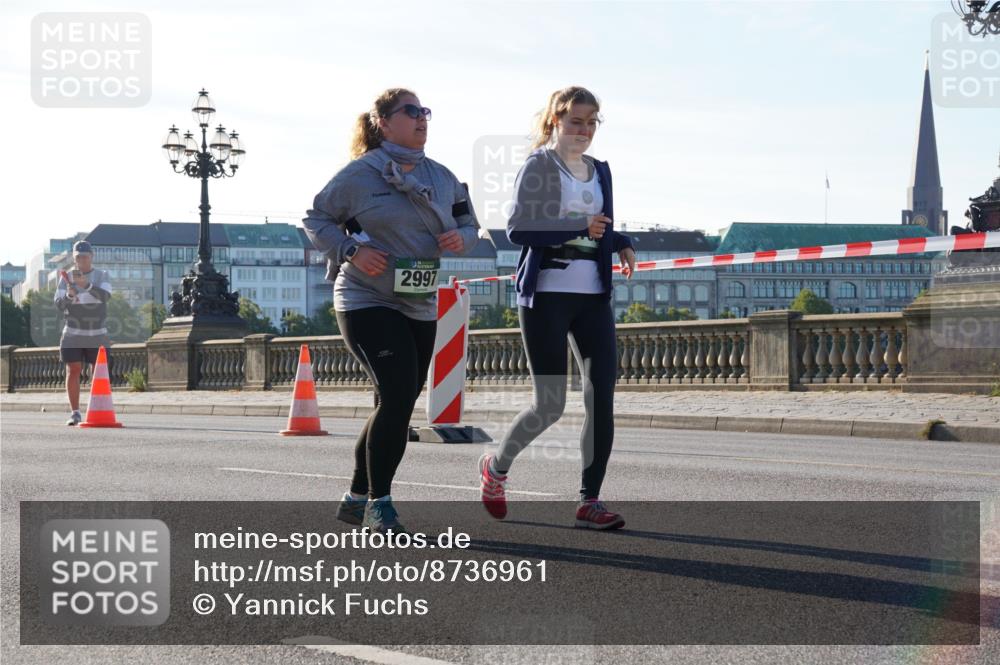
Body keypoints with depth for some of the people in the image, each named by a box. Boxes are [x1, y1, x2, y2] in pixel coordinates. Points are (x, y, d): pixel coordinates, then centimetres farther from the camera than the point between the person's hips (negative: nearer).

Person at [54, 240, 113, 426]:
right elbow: (59, 305, -6)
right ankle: (75, 413, -2)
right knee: (73, 371, -6)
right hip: (73, 333, 0)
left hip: (98, 334, 0)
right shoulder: (66, 278, 1)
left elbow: (105, 296, -19)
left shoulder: (102, 276, 0)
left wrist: (86, 285, -34)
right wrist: (69, 295, -28)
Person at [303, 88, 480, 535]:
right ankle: (378, 503, -9)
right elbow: (315, 219, 0)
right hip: (367, 303, -6)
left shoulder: (442, 177, 9)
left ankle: (357, 498, 25)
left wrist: (462, 238, -7)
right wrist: (351, 250, -16)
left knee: (396, 405, 10)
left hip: (421, 308, 7)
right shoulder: (360, 174, -7)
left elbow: (468, 224, 17)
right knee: (397, 395, -19)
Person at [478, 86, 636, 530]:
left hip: (593, 296, 6)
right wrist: (579, 226, -18)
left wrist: (621, 244, 5)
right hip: (546, 294, -6)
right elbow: (518, 230, -13)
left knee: (602, 394, -6)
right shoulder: (539, 165, -3)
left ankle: (589, 501, -1)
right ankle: (496, 466, 23)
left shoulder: (599, 170, 17)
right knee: (550, 405, -4)